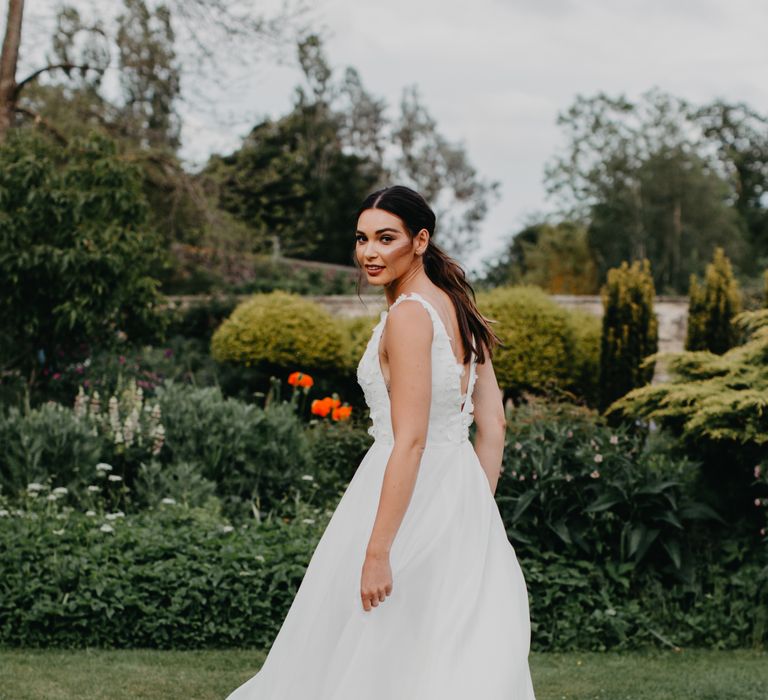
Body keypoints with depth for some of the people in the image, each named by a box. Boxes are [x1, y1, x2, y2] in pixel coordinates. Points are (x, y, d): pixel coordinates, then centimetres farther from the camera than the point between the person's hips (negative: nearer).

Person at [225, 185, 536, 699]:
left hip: (408, 497, -9)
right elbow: (493, 425, 12)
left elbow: (409, 440, -22)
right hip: (461, 497, 9)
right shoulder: (459, 308, 10)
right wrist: (477, 515, 18)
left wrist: (377, 550, -22)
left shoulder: (408, 314, -16)